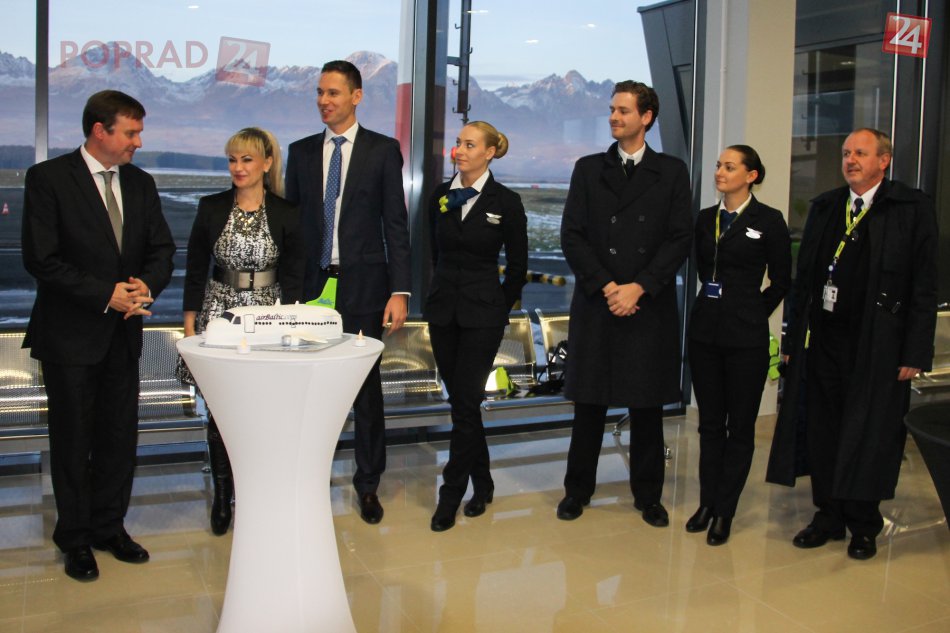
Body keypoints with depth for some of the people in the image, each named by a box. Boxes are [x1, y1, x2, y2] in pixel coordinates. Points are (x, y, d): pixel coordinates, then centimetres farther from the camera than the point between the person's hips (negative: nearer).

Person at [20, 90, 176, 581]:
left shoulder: (140, 184, 9)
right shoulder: (48, 178, -8)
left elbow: (161, 249, 8)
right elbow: (41, 259, -14)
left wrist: (146, 285, -13)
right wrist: (105, 295, -18)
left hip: (123, 332, 5)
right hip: (69, 335, -5)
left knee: (120, 437, 11)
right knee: (73, 440, 8)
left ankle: (109, 527, 27)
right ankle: (75, 538, 22)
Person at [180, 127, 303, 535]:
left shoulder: (286, 213, -1)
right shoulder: (211, 208, 3)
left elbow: (294, 276, 1)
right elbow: (195, 270, 6)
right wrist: (190, 324, 2)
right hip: (219, 313, 1)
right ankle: (222, 496, 19)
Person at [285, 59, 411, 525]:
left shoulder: (383, 150, 1)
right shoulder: (301, 151, 10)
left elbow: (396, 224, -2)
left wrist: (400, 290, -9)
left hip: (364, 286, -2)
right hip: (312, 286, 3)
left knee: (366, 387, 6)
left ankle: (368, 483, 20)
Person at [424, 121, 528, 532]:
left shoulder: (506, 202, -6)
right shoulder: (440, 196, 6)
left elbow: (517, 265, 1)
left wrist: (499, 309, 6)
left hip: (482, 314, -4)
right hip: (443, 310, 5)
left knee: (466, 404, -4)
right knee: (460, 401, 10)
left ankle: (451, 494, 5)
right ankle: (482, 483, 25)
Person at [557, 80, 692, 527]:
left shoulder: (671, 172, 6)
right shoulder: (588, 169, 8)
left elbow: (680, 238, -1)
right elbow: (572, 235, 1)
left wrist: (639, 287, -11)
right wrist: (606, 286, -10)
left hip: (650, 305, 0)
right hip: (595, 304, 1)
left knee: (647, 406, 8)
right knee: (589, 403, 6)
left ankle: (648, 495, 22)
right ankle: (578, 489, 20)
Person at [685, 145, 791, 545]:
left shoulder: (768, 220, -6)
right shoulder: (705, 219, 8)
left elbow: (781, 280, 0)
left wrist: (752, 314, 6)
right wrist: (715, 302, 14)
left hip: (745, 336, -5)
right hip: (705, 331, 5)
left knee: (740, 426, 5)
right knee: (710, 423, 11)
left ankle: (725, 511, 14)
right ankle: (707, 502, 21)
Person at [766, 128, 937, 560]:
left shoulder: (913, 208, -1)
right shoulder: (824, 207, 12)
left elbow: (924, 286, -5)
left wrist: (915, 352, -10)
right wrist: (793, 338, 8)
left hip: (877, 346, -4)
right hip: (823, 342, 4)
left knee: (870, 436, 5)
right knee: (822, 435, 9)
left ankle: (863, 526, 21)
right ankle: (828, 516, 24)